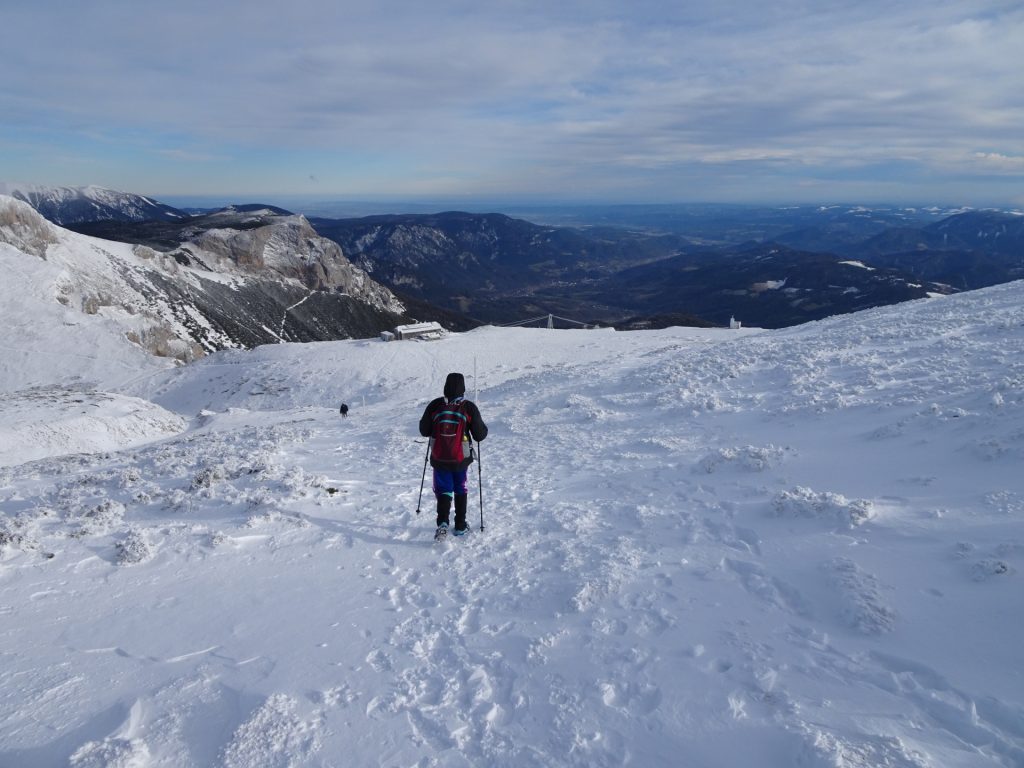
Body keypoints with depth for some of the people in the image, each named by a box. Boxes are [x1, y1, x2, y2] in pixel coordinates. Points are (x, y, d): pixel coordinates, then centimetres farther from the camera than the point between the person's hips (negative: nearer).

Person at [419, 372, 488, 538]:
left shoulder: (435, 405, -7)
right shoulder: (469, 407, -10)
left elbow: (424, 431, 2)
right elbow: (480, 435, -6)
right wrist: (482, 428, 16)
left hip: (439, 459, 0)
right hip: (461, 459, 0)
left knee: (443, 490, 11)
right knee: (460, 490, 19)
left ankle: (443, 522, -12)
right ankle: (460, 526, 23)